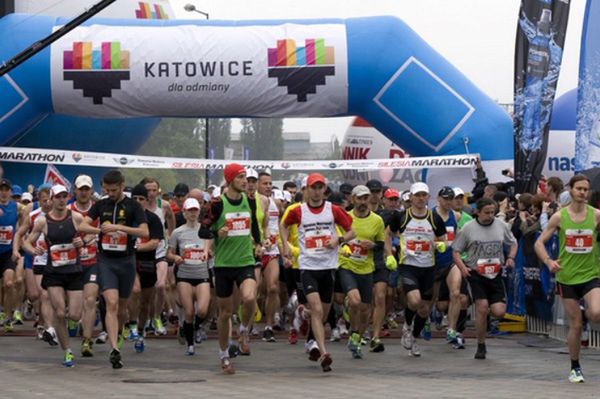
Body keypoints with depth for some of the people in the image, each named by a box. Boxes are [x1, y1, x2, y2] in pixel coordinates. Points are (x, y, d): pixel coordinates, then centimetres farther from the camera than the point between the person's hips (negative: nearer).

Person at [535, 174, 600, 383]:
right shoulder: (559, 217, -2)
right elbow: (539, 243, 2)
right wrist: (548, 261, -15)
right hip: (567, 276, 0)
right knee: (575, 325, 4)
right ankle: (575, 368, 19)